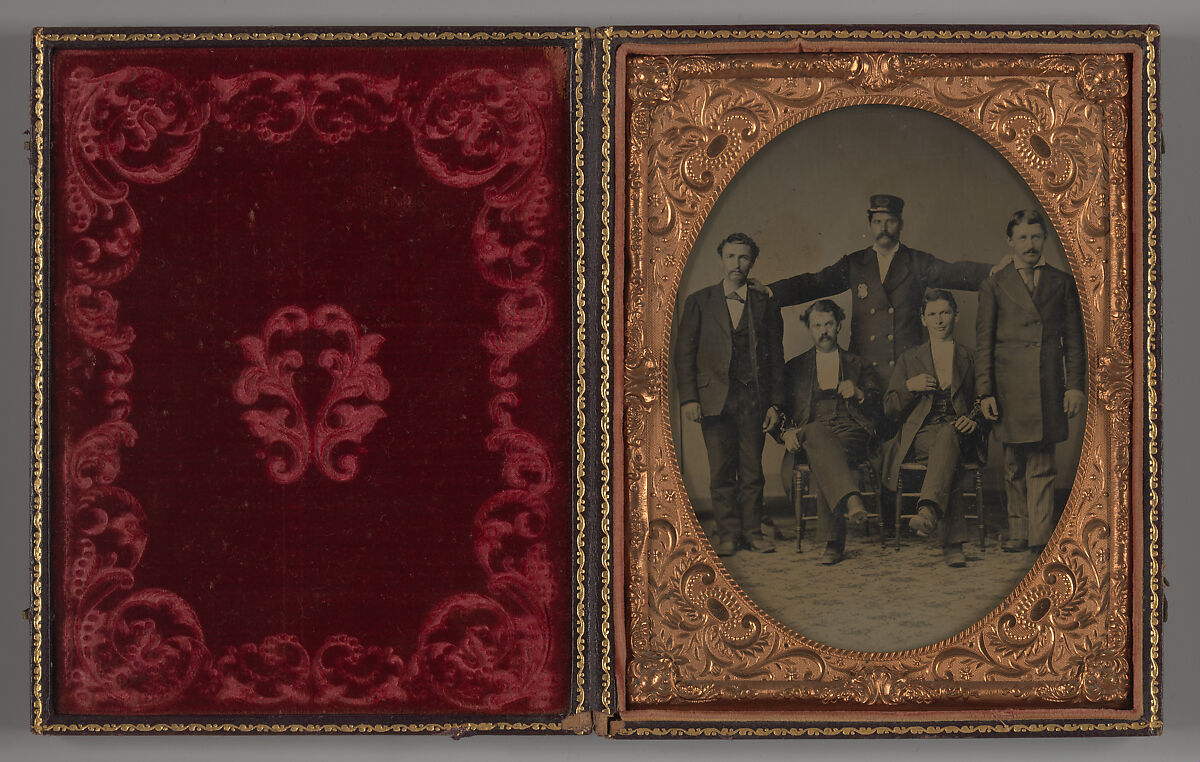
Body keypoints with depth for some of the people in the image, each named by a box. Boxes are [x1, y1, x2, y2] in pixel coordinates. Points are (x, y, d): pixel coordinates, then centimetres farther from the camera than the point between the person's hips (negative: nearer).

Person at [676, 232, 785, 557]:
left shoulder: (765, 304, 11)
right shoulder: (699, 303, 9)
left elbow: (776, 357, 11)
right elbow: (684, 353, 5)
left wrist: (775, 403, 4)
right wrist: (688, 397, -5)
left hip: (753, 399, 1)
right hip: (714, 398, -1)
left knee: (752, 470, 1)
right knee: (721, 471, -1)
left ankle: (752, 532, 10)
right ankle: (728, 534, 6)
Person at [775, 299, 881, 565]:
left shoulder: (859, 366, 26)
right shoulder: (795, 367, 26)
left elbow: (879, 404, 15)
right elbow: (780, 408, 17)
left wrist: (858, 393, -7)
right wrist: (786, 432, -5)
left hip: (852, 433, 0)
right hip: (810, 432, 0)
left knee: (823, 458, -38)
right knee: (817, 434, -41)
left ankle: (833, 541, -44)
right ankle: (851, 500, -60)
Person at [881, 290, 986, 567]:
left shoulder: (970, 358, 18)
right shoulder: (909, 359, 19)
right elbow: (890, 410, 15)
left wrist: (974, 420, -7)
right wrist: (909, 387, -4)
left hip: (959, 435, 0)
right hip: (920, 437, 0)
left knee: (947, 435, -40)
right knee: (943, 449, -38)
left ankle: (928, 510, -64)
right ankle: (952, 542, -53)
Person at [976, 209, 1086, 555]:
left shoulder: (1062, 282, 12)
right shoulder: (994, 286, 8)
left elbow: (1074, 338, 12)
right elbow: (983, 343, 6)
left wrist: (1075, 385, 3)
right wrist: (985, 392, -1)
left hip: (1048, 386, 0)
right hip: (1010, 388, 0)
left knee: (1042, 466, -2)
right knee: (1014, 467, 4)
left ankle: (1039, 537, -2)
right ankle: (1018, 533, 12)